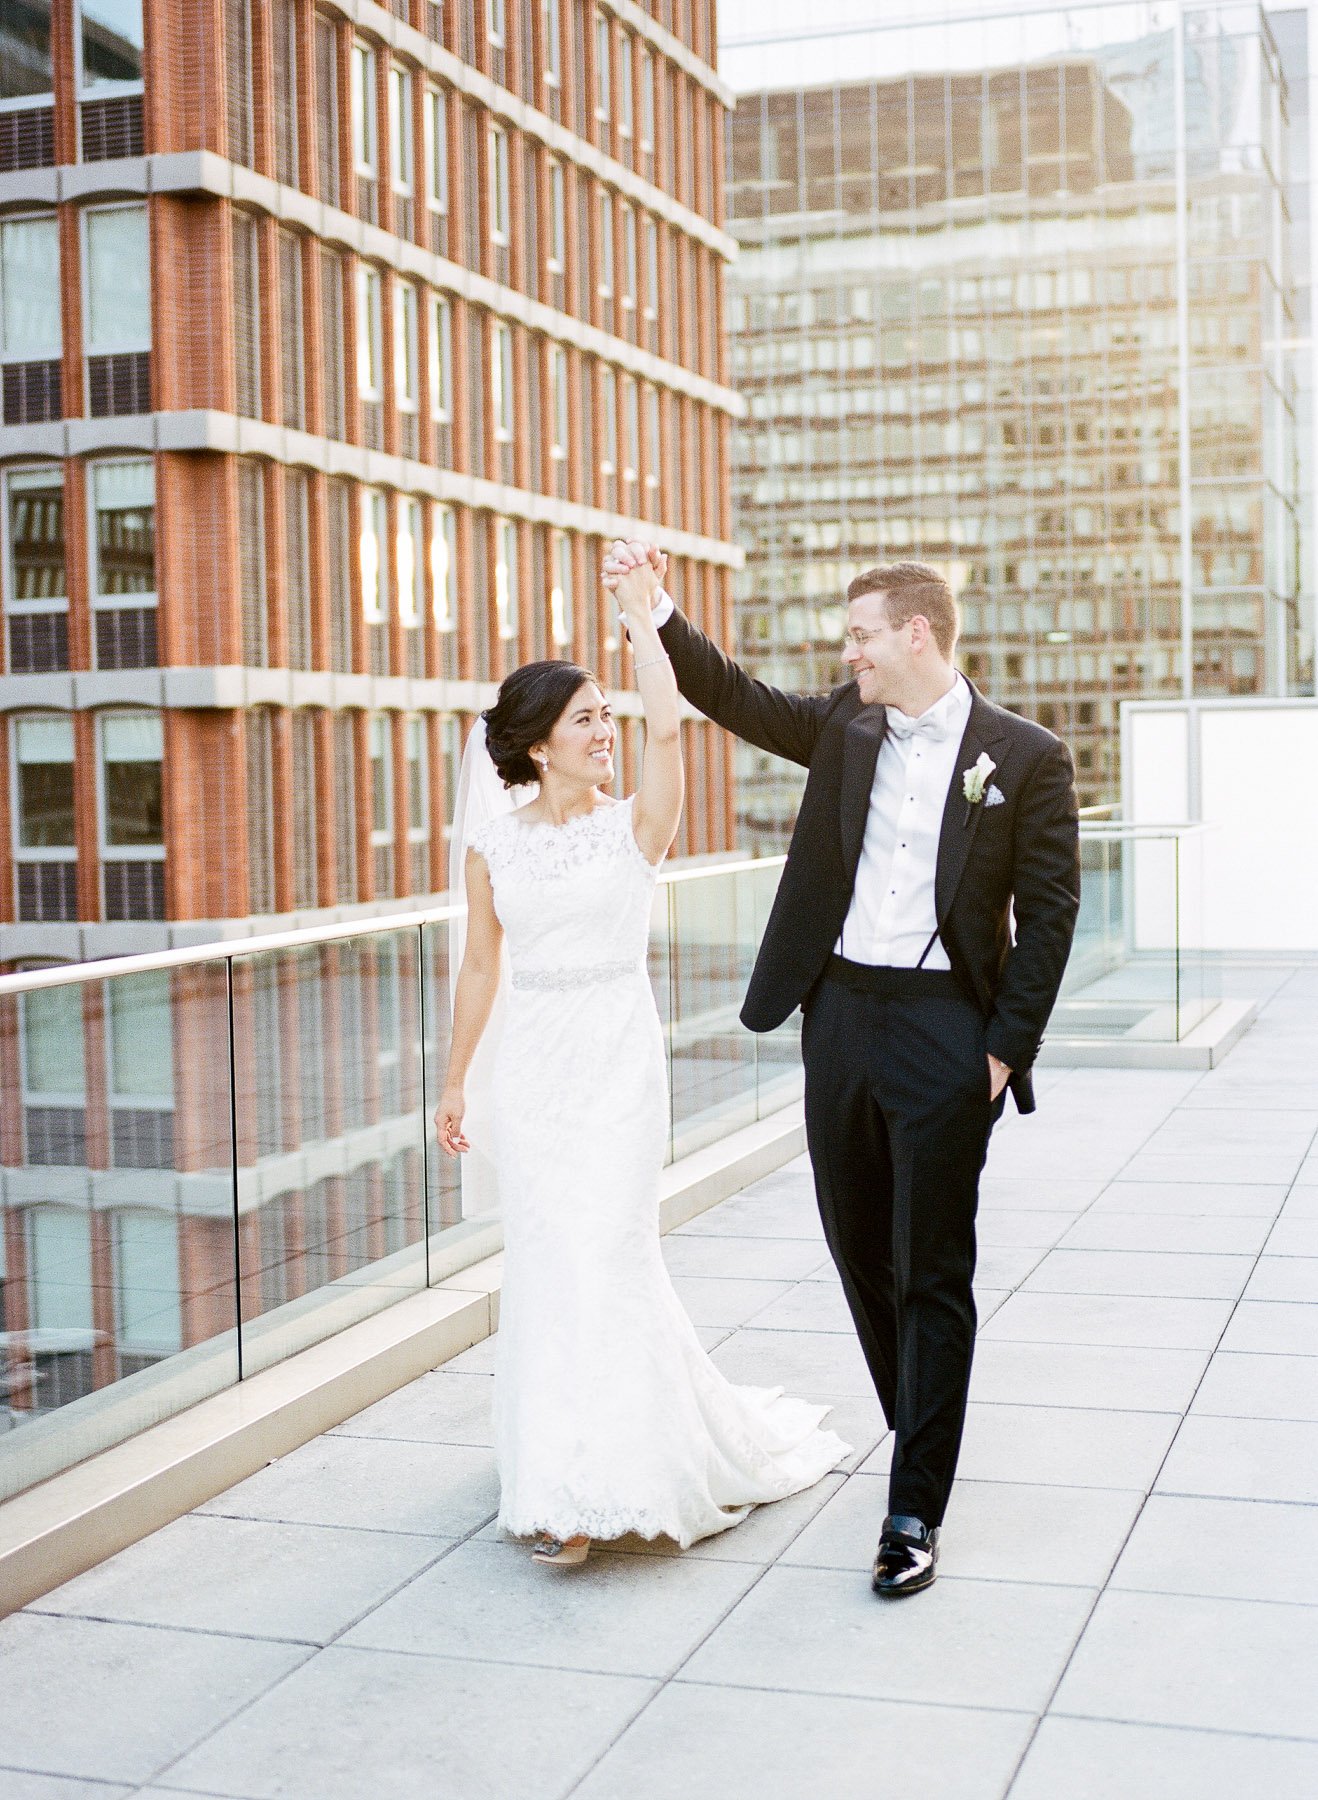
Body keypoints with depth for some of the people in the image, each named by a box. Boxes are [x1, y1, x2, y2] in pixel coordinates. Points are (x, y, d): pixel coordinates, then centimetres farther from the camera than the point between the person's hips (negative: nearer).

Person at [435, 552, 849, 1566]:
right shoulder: (494, 847, 4)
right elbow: (480, 968, 13)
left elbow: (666, 724, -19)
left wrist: (642, 614, -8)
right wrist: (455, 1083, 17)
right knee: (548, 1260, 4)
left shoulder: (636, 827, -2)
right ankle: (568, 1462, 21)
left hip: (621, 1062, -2)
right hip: (534, 1068, 2)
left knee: (605, 1254, -6)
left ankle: (583, 1490, 3)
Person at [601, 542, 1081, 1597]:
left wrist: (1007, 1049, -10)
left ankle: (916, 1509, 6)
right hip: (839, 1016, 5)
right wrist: (655, 606, 2)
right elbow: (736, 697, 12)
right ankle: (921, 1431, 35)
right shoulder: (844, 727, 9)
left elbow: (1048, 915, -6)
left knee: (931, 1271, -1)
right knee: (861, 1251, 14)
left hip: (946, 1031, -5)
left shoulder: (1027, 759, -5)